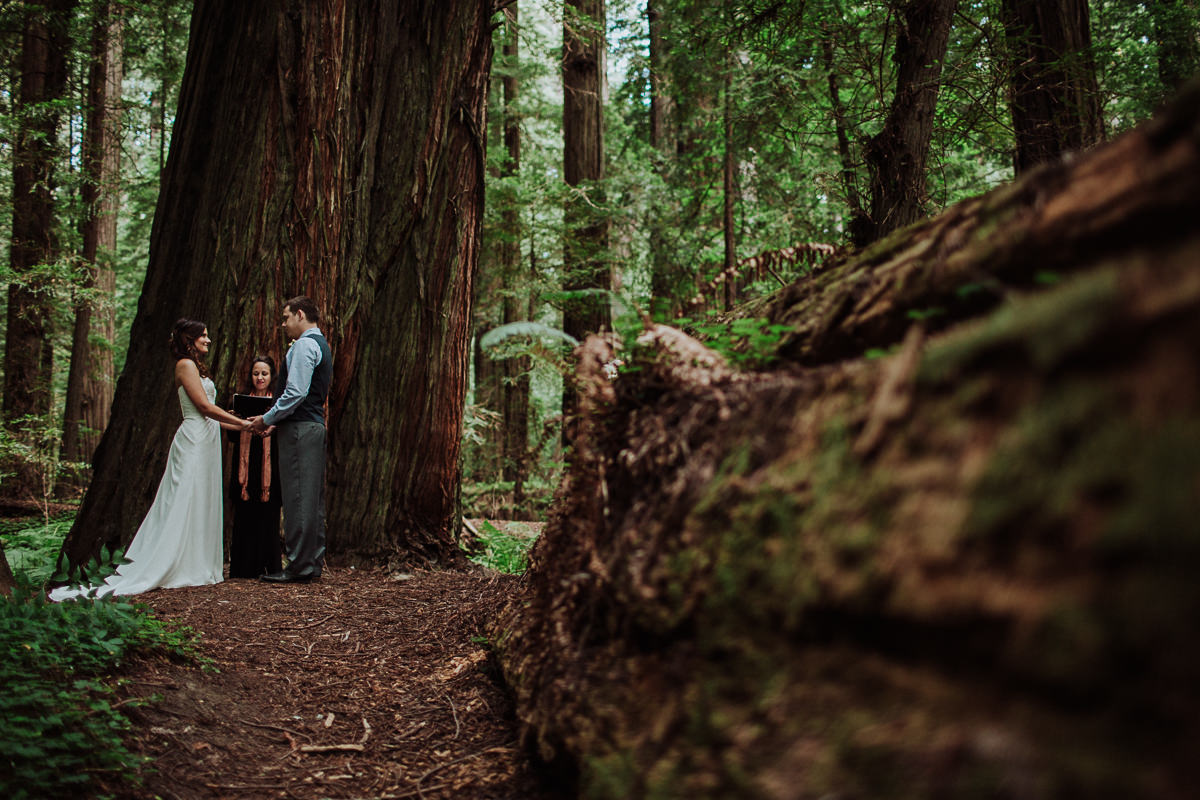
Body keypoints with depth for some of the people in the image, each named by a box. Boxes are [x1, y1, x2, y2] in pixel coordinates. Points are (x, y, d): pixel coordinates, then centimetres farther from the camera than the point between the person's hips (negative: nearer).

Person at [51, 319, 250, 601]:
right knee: (185, 504, -8)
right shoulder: (185, 364, -7)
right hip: (194, 440, -10)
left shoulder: (195, 367, 22)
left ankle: (196, 568, 8)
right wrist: (241, 422, -11)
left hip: (204, 440, 10)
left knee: (200, 506, 7)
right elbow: (204, 406, -14)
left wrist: (239, 425, 17)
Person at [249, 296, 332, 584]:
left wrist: (267, 419, -10)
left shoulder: (305, 345, -10)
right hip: (315, 424, 10)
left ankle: (299, 566, -5)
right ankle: (313, 563, 15)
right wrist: (275, 419, 17)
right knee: (313, 498, 10)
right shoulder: (321, 344, 21)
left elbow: (296, 393, -20)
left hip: (299, 429, -10)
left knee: (298, 498, -8)